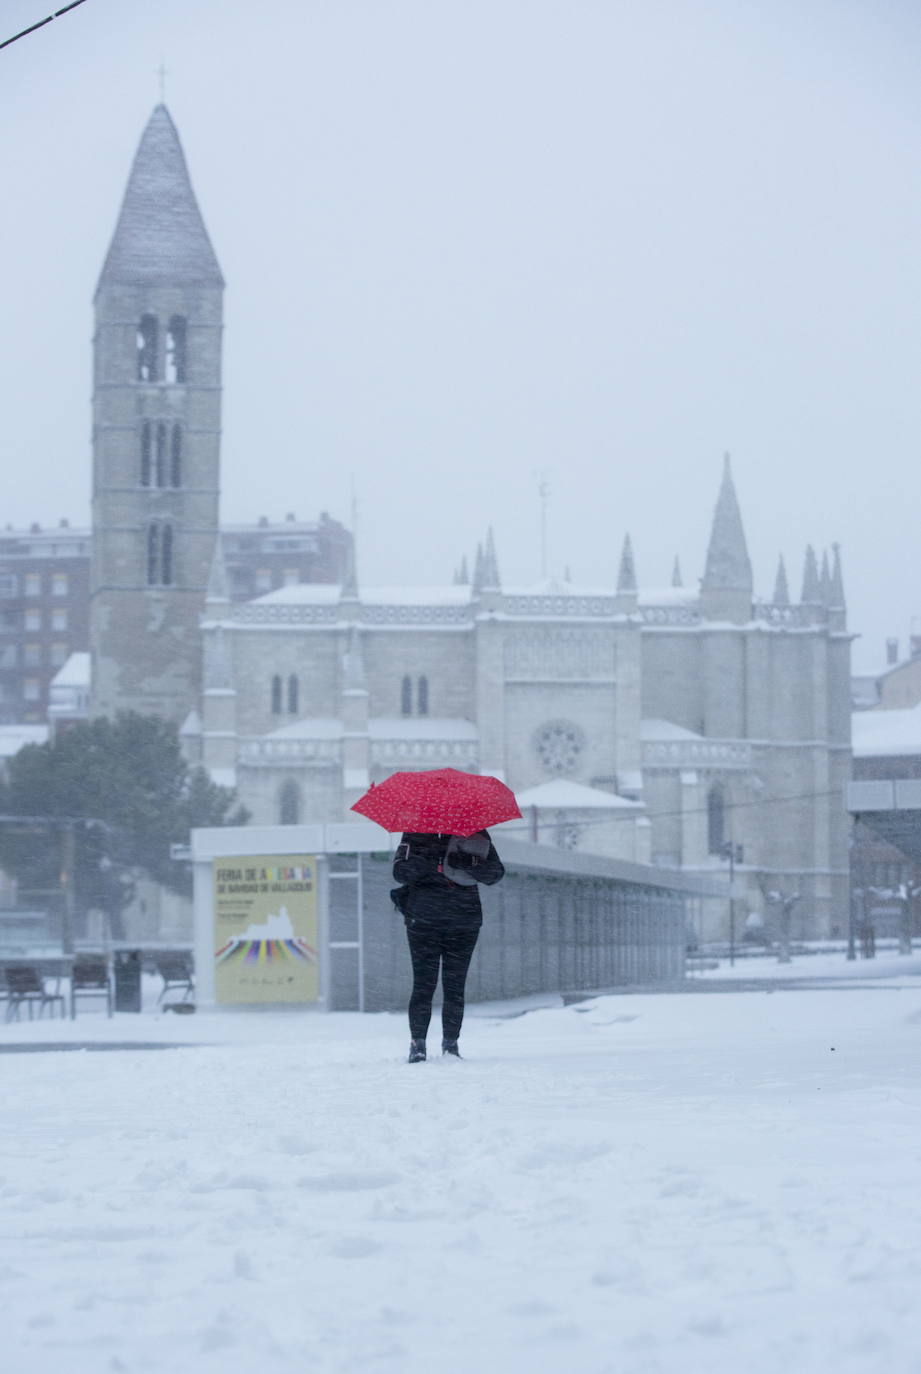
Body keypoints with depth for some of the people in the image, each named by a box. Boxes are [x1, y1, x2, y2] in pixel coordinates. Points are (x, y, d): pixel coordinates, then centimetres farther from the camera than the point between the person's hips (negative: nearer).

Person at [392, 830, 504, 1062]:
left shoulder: (476, 833, 9)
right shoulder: (417, 832, 4)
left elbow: (495, 873, 0)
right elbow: (401, 871, -7)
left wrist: (468, 864, -19)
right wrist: (433, 863, -24)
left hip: (464, 921, 2)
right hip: (423, 919, -2)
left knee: (455, 986, 1)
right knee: (424, 984, -6)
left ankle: (451, 1043, 9)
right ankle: (417, 1044, -1)